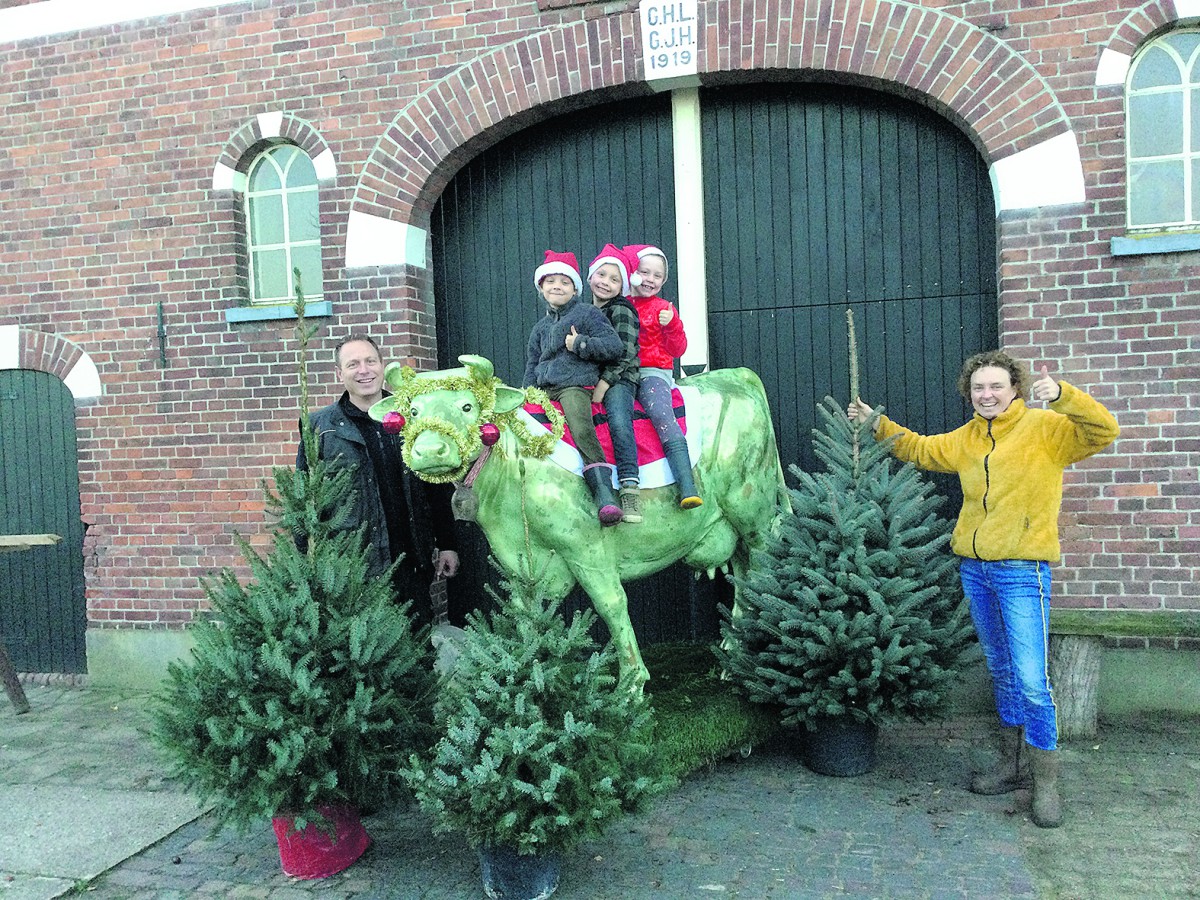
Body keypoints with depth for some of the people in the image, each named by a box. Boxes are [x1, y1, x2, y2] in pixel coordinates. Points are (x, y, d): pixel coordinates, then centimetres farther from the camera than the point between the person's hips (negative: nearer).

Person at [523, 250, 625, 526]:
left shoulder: (587, 313, 7)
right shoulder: (540, 327, 26)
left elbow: (614, 346, -2)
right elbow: (532, 366, 27)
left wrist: (580, 344, -10)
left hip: (576, 386, -8)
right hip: (544, 390, 8)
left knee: (582, 430, -29)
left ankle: (603, 489, -34)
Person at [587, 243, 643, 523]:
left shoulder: (622, 311, -2)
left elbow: (624, 353, -11)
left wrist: (603, 385, -15)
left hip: (618, 379, -7)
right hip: (587, 379, 7)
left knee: (619, 420, -29)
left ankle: (629, 487, -32)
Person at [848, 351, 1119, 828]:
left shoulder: (1043, 427, -5)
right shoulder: (965, 439, 13)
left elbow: (1102, 432, -17)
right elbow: (920, 449, 28)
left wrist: (1062, 395, -31)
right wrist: (878, 424, 23)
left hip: (1022, 570, -6)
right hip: (974, 569, 6)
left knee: (1031, 680, -8)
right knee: (1001, 672, 16)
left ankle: (1046, 783, 7)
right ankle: (1012, 765, 30)